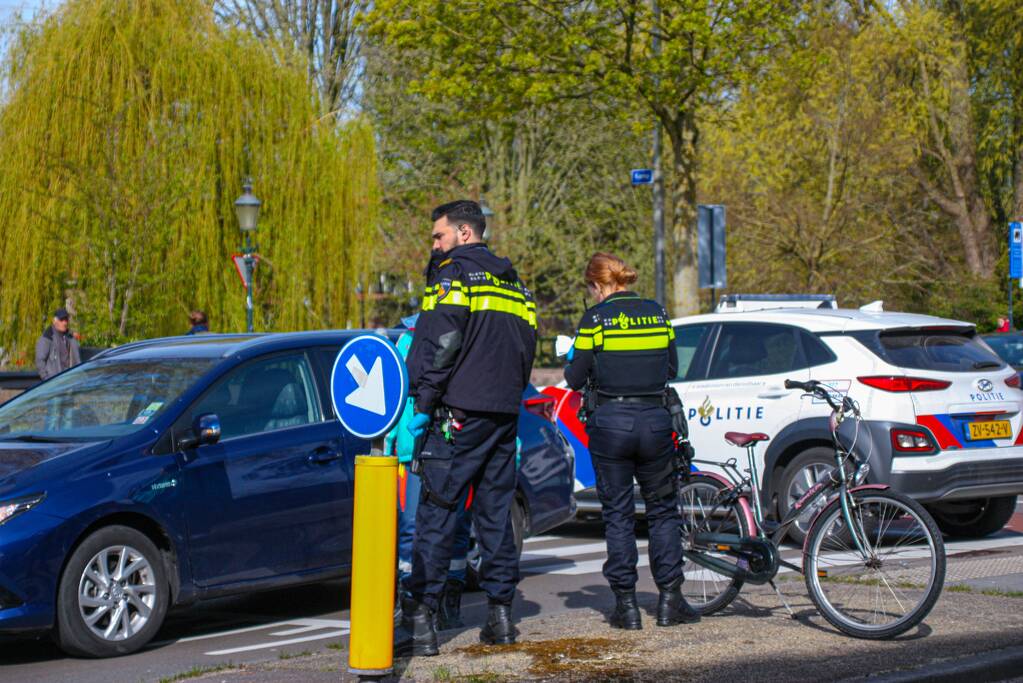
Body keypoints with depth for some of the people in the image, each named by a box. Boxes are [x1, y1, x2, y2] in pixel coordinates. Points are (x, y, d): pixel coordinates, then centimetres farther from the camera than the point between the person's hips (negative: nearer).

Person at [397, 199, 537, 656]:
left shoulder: (453, 274, -6)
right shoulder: (512, 282, 18)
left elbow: (438, 344, -15)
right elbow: (526, 347, 20)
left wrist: (423, 404, -12)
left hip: (460, 412, -7)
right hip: (505, 413, 7)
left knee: (437, 511, -7)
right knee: (495, 511, 12)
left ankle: (420, 620, -11)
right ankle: (500, 611, 14)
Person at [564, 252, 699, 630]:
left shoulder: (596, 318, -6)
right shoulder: (657, 313, 6)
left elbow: (576, 377, -4)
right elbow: (671, 368, 14)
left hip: (610, 422, -3)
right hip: (655, 419, 3)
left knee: (618, 514, 6)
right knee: (662, 510, 13)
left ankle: (626, 605, 6)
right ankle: (670, 599, 8)